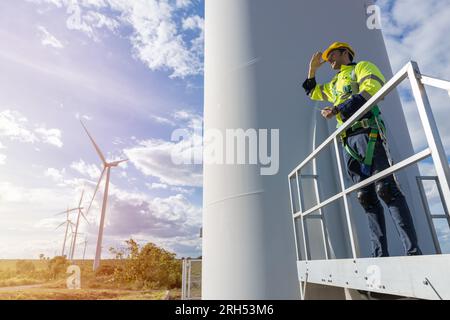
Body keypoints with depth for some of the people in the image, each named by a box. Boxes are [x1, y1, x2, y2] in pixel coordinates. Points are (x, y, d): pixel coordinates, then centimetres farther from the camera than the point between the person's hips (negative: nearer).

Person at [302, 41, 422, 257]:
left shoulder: (363, 67, 13)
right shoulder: (334, 83, 33)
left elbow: (369, 91, -7)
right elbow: (312, 92, 46)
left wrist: (337, 109, -10)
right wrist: (313, 69, 36)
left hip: (368, 133, -6)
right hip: (348, 141, 6)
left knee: (385, 189, -18)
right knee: (366, 197, -2)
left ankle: (413, 250, -16)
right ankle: (380, 254, -3)